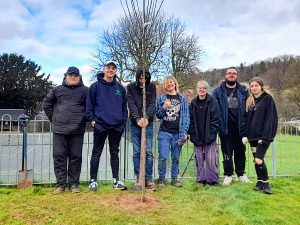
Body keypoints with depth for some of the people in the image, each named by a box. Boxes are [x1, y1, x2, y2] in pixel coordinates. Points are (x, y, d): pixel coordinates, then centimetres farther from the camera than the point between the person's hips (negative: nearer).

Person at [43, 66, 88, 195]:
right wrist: (53, 118, 11)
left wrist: (84, 119, 2)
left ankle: (73, 184, 14)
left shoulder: (85, 91, 4)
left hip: (77, 130, -1)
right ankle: (60, 184, 13)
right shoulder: (57, 90, 10)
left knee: (75, 157, 3)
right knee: (59, 156, 3)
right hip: (59, 129, 2)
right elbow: (46, 104, 18)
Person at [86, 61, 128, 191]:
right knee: (96, 152, 4)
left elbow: (124, 106, 13)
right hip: (100, 125, -3)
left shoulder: (120, 88, 10)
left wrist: (124, 120, 5)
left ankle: (116, 180, 20)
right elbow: (89, 104, 0)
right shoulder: (95, 86, 0)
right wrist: (92, 119, -7)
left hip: (117, 126, 3)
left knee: (114, 152, 11)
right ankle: (93, 180, 14)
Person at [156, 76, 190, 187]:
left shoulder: (182, 98, 8)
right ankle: (161, 179, 8)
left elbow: (186, 116, 5)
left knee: (176, 158, 7)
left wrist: (185, 132, -2)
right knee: (163, 157, -5)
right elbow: (158, 115, 8)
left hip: (178, 133, 1)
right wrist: (164, 107, -11)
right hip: (164, 132, 0)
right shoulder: (161, 99, 8)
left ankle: (174, 179, 20)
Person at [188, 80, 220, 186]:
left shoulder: (212, 101, -1)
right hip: (197, 137, 3)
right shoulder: (193, 103, 8)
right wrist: (192, 135, -2)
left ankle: (212, 179, 11)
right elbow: (191, 120, 7)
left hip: (209, 136, -3)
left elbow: (215, 119, -6)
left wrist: (212, 134, -13)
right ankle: (201, 179, 20)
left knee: (211, 159, -3)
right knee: (199, 159, 9)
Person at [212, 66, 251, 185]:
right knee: (227, 152, 6)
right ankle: (228, 174, 19)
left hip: (240, 127, 2)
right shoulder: (218, 91, 1)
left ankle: (241, 174, 26)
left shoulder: (243, 91, 7)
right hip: (225, 127, -2)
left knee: (240, 152, 12)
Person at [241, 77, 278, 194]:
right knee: (256, 160, 10)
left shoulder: (268, 99, -5)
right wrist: (245, 134, 3)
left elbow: (271, 119, -11)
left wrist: (265, 136, -17)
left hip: (264, 135, -6)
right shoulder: (249, 101, 12)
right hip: (253, 135, 6)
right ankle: (260, 182, 23)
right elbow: (245, 118, 11)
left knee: (258, 160, -12)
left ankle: (266, 183, 6)